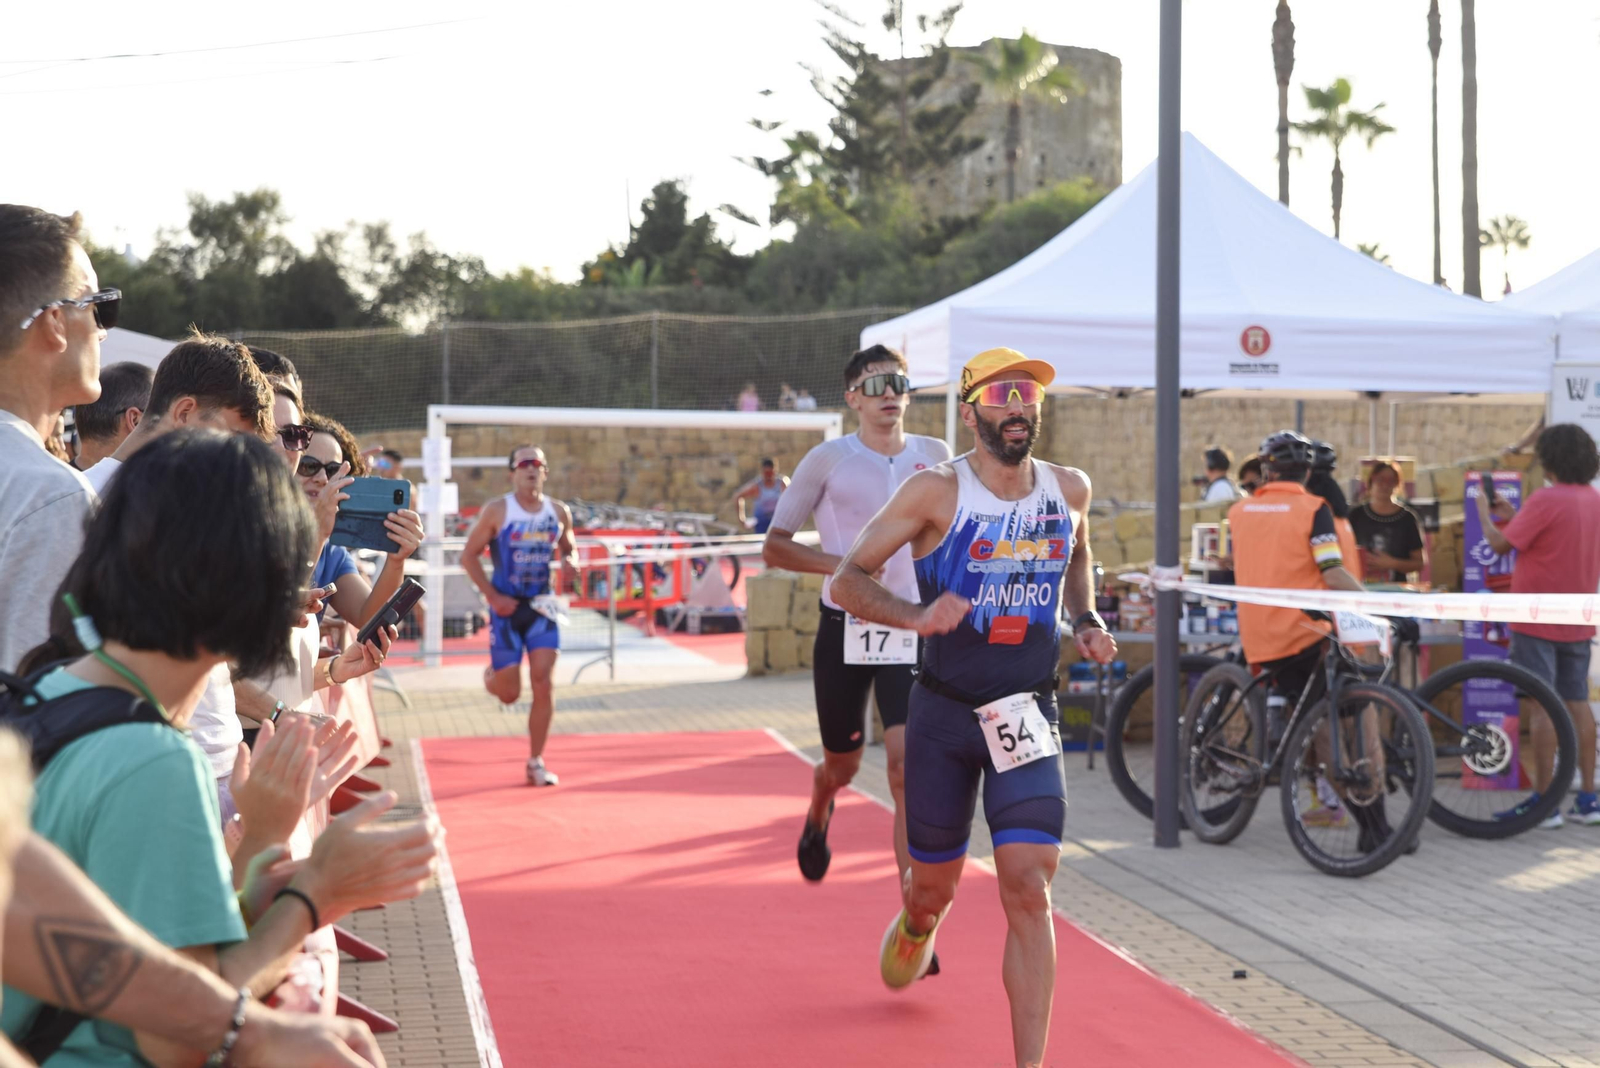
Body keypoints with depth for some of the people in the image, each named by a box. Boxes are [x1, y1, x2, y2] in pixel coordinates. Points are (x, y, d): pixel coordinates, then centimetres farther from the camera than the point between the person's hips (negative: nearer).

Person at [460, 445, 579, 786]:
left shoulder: (559, 512, 2)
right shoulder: (497, 511, -8)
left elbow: (569, 548, 18)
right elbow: (469, 555, -5)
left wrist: (570, 561, -7)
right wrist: (493, 596, -13)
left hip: (541, 607, 2)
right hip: (507, 607, -2)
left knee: (544, 685, -8)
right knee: (508, 694, 2)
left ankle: (536, 763, 3)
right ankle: (492, 676, 40)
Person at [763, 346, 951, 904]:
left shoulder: (935, 456, 4)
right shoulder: (829, 459, -4)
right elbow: (774, 546, -1)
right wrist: (839, 564, -16)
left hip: (912, 631, 1)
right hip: (845, 628, -1)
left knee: (907, 768, -13)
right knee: (842, 765, 14)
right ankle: (818, 817, 52)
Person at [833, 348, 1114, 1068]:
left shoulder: (1069, 489, 2)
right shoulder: (938, 491, -11)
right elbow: (847, 580, -10)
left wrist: (1085, 619, 7)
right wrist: (917, 616, -27)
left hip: (1028, 716, 1)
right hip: (944, 713, -1)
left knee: (1028, 888, -14)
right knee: (935, 884, 14)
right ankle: (915, 927, 53)